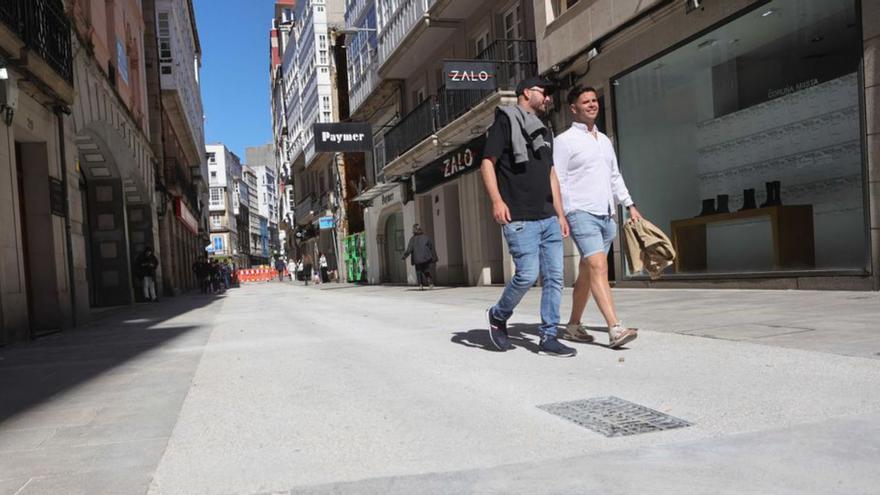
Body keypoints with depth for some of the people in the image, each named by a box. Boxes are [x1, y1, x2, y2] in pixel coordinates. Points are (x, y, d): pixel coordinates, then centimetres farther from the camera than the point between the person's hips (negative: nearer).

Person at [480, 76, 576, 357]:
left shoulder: (543, 131, 24)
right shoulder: (506, 121, 1)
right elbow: (487, 162, -6)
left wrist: (560, 214, 18)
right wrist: (497, 200, -20)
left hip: (548, 218, 7)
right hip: (520, 218, -7)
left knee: (554, 277, 1)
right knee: (528, 274, -12)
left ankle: (548, 337, 7)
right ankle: (498, 316, 14)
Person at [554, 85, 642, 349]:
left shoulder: (604, 140, 21)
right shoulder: (564, 140, 0)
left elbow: (615, 177, 26)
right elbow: (558, 181, -6)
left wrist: (630, 205, 19)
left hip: (606, 215, 7)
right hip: (581, 212, -7)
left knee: (587, 273, 11)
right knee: (598, 267, -19)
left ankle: (573, 325, 21)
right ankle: (615, 329, -25)